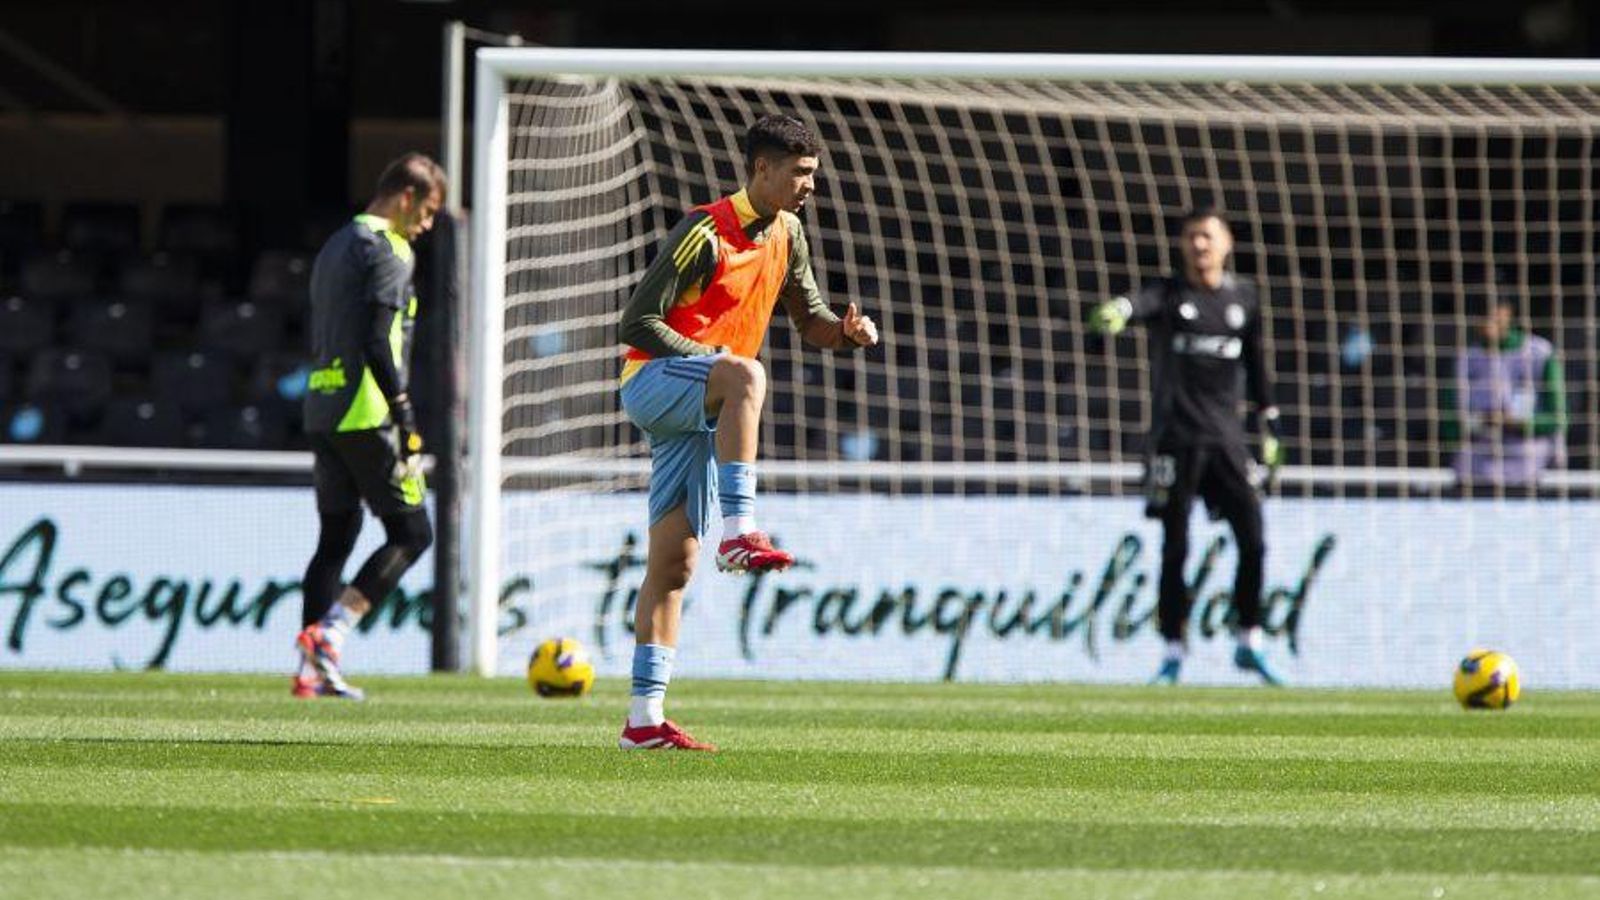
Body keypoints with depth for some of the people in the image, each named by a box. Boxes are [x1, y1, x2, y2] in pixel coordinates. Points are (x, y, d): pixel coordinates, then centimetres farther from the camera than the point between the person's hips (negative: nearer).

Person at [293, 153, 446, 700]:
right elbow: (378, 343, -17)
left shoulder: (336, 247, 21)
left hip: (322, 412, 9)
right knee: (411, 532, -3)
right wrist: (407, 419, -18)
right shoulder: (387, 249, -8)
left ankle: (311, 672, 5)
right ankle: (328, 635, -15)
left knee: (336, 535, 10)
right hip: (367, 415, -9)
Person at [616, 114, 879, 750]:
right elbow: (638, 322, -14)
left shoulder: (786, 233, 11)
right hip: (652, 381, -8)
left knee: (674, 562, 4)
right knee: (748, 376, -39)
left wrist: (846, 332, -2)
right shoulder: (706, 232, -14)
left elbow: (808, 319, 20)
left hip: (697, 415, 8)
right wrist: (711, 359, -22)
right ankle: (739, 533, -46)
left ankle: (645, 719, 3)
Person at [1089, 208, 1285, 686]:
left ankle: (1249, 644, 13)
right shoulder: (1169, 293, -1)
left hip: (1226, 435, 3)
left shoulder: (1243, 298, 11)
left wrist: (1270, 426, 21)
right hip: (1176, 438, -3)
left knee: (1253, 542, -3)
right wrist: (1118, 311, -49)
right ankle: (1174, 651, 7)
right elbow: (1143, 302, -25)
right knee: (1175, 549, -1)